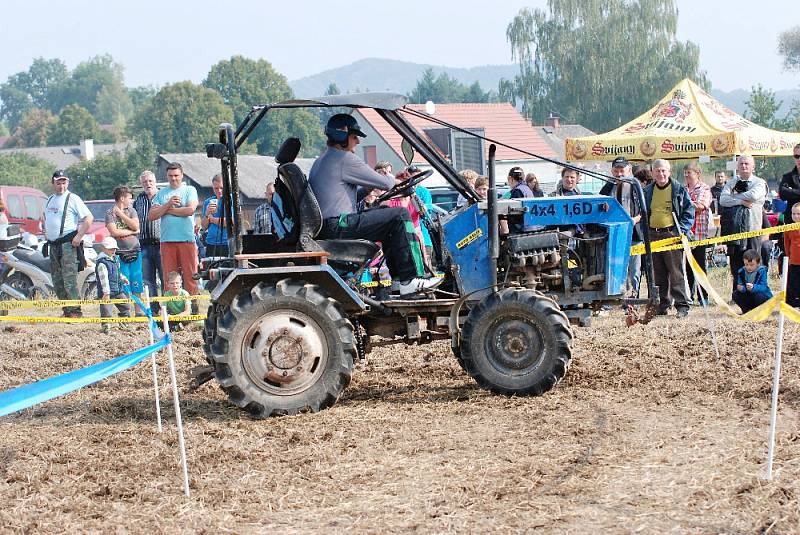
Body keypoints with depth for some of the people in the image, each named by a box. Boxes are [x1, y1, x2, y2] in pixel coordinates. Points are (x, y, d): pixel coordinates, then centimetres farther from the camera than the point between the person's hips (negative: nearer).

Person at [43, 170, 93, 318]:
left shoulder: (73, 199, -7)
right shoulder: (50, 200, 16)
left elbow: (89, 218, -13)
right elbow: (45, 216, 35)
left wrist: (79, 236, -17)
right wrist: (46, 232, 20)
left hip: (68, 243, -8)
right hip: (53, 244, 8)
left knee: (69, 279, -14)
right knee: (57, 280, 9)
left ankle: (75, 310, -12)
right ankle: (67, 311, 15)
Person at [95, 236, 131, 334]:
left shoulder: (115, 259, 11)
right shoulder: (102, 262, -17)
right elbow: (104, 278, -23)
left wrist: (122, 278, 14)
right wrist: (106, 292, -26)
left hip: (118, 290, 9)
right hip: (107, 292, -9)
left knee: (126, 307, 16)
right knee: (106, 311, -10)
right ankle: (105, 327, -2)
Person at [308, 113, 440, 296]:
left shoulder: (320, 161, 23)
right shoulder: (344, 158, -10)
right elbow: (383, 182, -7)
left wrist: (392, 182, 23)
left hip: (324, 229, 11)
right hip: (338, 227, -11)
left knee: (386, 213, 24)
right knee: (400, 215, -9)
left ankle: (398, 276, 20)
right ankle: (411, 279, -11)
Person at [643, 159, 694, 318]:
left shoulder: (679, 189, 2)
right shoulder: (647, 191, 14)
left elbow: (689, 211, 2)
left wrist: (682, 230, -9)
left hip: (672, 234, -4)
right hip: (653, 236, 4)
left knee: (676, 272, -7)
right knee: (659, 273, 7)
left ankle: (682, 305, -4)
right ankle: (663, 304, 13)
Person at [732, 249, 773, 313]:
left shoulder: (761, 271, -17)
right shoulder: (742, 272, -5)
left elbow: (763, 287, -27)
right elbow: (740, 285, -10)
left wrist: (753, 287, -46)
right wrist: (741, 288, -34)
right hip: (748, 298, 4)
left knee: (758, 296, -35)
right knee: (735, 294, -16)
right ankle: (746, 311, 5)